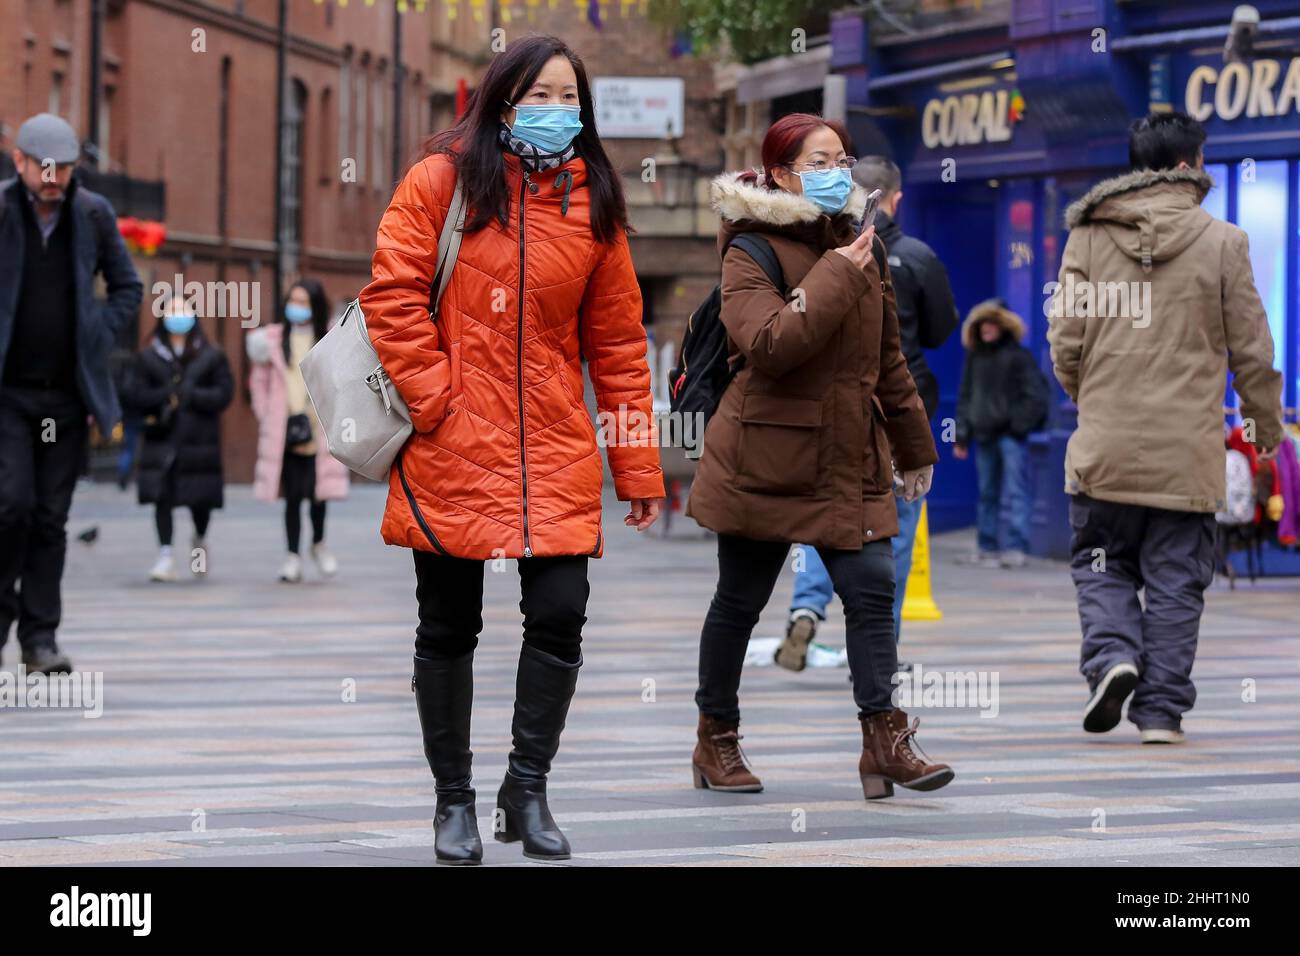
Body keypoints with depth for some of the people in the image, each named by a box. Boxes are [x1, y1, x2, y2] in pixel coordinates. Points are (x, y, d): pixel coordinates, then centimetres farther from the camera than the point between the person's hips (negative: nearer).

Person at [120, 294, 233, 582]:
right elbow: (132, 394, 0)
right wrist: (165, 396, -13)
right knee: (162, 496, -7)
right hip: (161, 439, 0)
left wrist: (190, 395, -12)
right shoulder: (148, 357, 7)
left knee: (200, 498, 2)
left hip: (199, 438, 0)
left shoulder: (211, 357, 6)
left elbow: (224, 393, -2)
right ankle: (165, 555, -3)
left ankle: (200, 540, 32)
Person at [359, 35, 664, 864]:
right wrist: (433, 397, -13)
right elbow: (393, 295, -5)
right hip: (452, 450, -2)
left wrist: (639, 469, 6)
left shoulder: (594, 204, 6)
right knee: (449, 626, 6)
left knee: (561, 612, -7)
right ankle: (454, 800, 20)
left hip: (554, 452, 2)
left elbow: (617, 343, 7)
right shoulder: (443, 181, -1)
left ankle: (528, 792, 10)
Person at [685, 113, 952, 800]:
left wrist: (913, 446, 24)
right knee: (740, 601, 6)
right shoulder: (751, 252, -10)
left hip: (851, 459, 5)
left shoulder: (858, 245, 12)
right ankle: (716, 739, 20)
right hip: (767, 457, -5)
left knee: (872, 586, -8)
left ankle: (885, 742, -8)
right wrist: (836, 278, -24)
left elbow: (887, 356, 21)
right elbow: (769, 344, -28)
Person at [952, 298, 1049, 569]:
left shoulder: (1017, 356, -3)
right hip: (984, 434, 6)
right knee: (987, 494, 10)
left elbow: (1035, 394, -5)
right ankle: (987, 548, 15)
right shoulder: (974, 357, 15)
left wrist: (1020, 423, -11)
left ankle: (1014, 548, -12)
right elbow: (966, 397, 18)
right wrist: (961, 435, 14)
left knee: (1014, 493, -9)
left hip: (1011, 434, -6)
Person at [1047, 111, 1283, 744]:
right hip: (1187, 449, -1)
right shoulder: (1222, 243, -3)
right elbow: (1251, 347, 2)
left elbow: (1065, 337, 1)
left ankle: (1111, 654, -9)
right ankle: (1161, 709, 6)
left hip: (1105, 446, 1)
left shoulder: (1088, 236, 1)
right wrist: (1267, 423, 17)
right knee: (1175, 579, 7)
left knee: (1101, 561, 15)